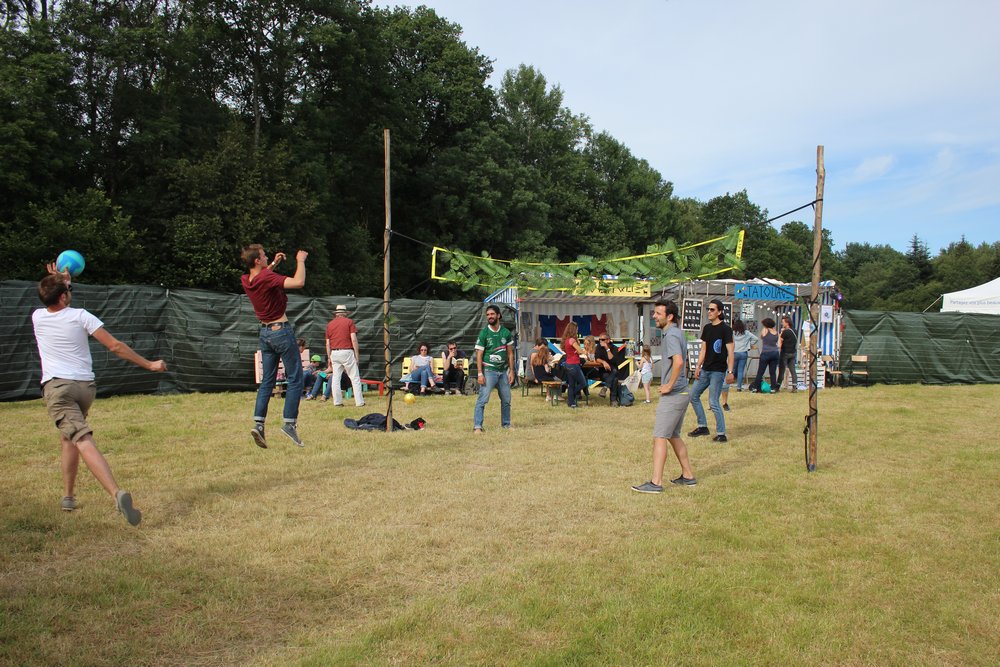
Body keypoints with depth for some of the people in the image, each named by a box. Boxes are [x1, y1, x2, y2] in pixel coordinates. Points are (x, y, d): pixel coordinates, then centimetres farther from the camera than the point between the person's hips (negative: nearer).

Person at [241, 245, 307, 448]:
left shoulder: (246, 280, 4)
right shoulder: (267, 278, -19)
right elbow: (299, 282, -30)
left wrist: (273, 264, 20)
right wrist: (300, 261, -14)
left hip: (264, 332, 8)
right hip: (281, 330, -8)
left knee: (267, 380, 11)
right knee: (295, 379, 0)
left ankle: (258, 423, 4)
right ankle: (289, 423, -4)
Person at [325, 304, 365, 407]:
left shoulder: (329, 324, 12)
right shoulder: (349, 322, 1)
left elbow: (328, 343, 11)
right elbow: (353, 339, -6)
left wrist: (329, 357, 16)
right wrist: (357, 354, -3)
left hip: (334, 353, 4)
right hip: (347, 352, -4)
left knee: (335, 378, 7)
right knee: (355, 377, -1)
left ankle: (337, 402, 5)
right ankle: (359, 402, -4)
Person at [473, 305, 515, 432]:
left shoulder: (506, 333, 6)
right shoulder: (484, 333, -4)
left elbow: (510, 353, 10)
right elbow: (479, 355, -6)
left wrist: (511, 371, 4)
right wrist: (480, 373, -14)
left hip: (503, 371, 4)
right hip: (489, 371, -4)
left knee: (506, 400, 11)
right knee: (482, 399, -11)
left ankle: (506, 424, 25)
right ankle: (477, 426, -8)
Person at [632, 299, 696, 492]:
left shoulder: (671, 335, -16)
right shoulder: (676, 333, 16)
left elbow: (678, 361, -31)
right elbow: (684, 362, 26)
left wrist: (669, 385, -23)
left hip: (672, 395, -11)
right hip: (681, 393, 11)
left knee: (659, 437, -9)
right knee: (673, 436, 18)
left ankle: (656, 482, -8)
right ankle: (688, 476, 25)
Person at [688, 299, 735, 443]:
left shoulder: (725, 329, -11)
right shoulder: (707, 328, 10)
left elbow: (730, 351, -14)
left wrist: (730, 371, -20)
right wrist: (698, 367, 9)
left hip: (718, 371, -8)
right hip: (705, 370, 8)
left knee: (713, 402, -8)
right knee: (693, 395, 10)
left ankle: (721, 434, 2)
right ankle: (703, 427, 22)